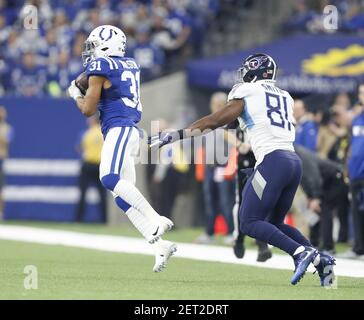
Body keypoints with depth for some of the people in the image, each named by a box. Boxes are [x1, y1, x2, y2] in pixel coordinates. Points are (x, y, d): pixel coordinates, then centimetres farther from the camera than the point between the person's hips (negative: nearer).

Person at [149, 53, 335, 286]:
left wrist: (173, 136, 3)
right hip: (294, 162, 7)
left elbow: (214, 121, 0)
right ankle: (321, 257, -1)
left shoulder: (246, 95, 3)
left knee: (250, 223, -4)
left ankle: (300, 252, -21)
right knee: (275, 223, 18)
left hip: (272, 161, -7)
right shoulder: (285, 98, 22)